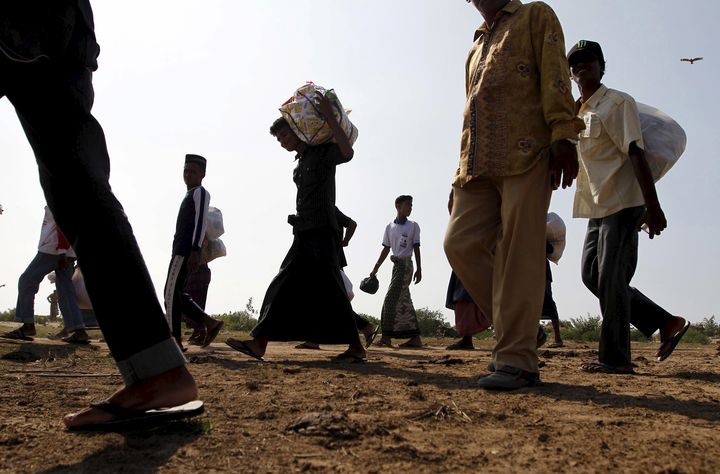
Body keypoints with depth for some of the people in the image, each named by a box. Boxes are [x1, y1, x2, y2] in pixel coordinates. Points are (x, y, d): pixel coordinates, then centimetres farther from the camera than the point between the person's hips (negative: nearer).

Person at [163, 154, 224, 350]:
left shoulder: (200, 192, -3)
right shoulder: (190, 196, 27)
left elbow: (201, 222, -16)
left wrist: (195, 252, -25)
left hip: (186, 250, -10)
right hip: (181, 250, 10)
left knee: (172, 292, -11)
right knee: (176, 294, 8)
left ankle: (175, 339, -11)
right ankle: (210, 324, 5)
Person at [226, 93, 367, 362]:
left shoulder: (323, 151, -3)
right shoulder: (300, 162, 22)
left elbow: (347, 153, -22)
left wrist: (329, 117, -19)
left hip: (322, 231, -8)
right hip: (304, 234, 8)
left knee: (329, 289, -9)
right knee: (283, 286, 3)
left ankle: (356, 347, -2)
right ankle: (259, 343, 4)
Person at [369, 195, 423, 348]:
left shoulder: (413, 226, 2)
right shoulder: (389, 227, 12)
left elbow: (416, 248, 0)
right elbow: (386, 249, 13)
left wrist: (419, 269, -5)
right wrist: (376, 268, 9)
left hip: (406, 264, -5)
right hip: (396, 265, 5)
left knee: (391, 299, -12)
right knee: (403, 300, 5)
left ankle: (386, 337, -11)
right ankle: (415, 337, 10)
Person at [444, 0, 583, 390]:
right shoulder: (477, 46, 32)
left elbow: (555, 75, -2)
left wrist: (563, 136, -17)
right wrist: (463, 172, 20)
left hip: (527, 157, -6)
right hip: (478, 168, 7)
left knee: (519, 254, -11)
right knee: (460, 244, -5)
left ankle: (516, 360, -9)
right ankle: (513, 328, 9)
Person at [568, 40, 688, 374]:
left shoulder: (617, 103, -7)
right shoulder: (576, 112, 17)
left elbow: (636, 154, -16)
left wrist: (653, 208, -23)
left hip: (621, 205, -9)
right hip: (597, 208, 9)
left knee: (611, 280, -8)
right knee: (592, 275, 10)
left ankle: (615, 358, 2)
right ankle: (666, 323, 20)